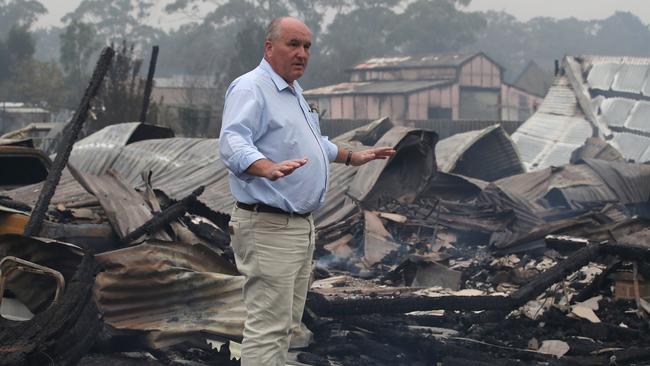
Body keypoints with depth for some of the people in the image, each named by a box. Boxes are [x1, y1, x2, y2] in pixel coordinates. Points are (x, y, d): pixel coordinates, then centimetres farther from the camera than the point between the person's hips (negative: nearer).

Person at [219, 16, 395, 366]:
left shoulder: (293, 91, 17)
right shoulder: (250, 88, -14)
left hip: (301, 225, 10)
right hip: (269, 228, -10)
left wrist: (353, 157, 36)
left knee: (286, 323, 16)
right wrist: (269, 168, -49)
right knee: (267, 327, -9)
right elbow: (233, 143, -32)